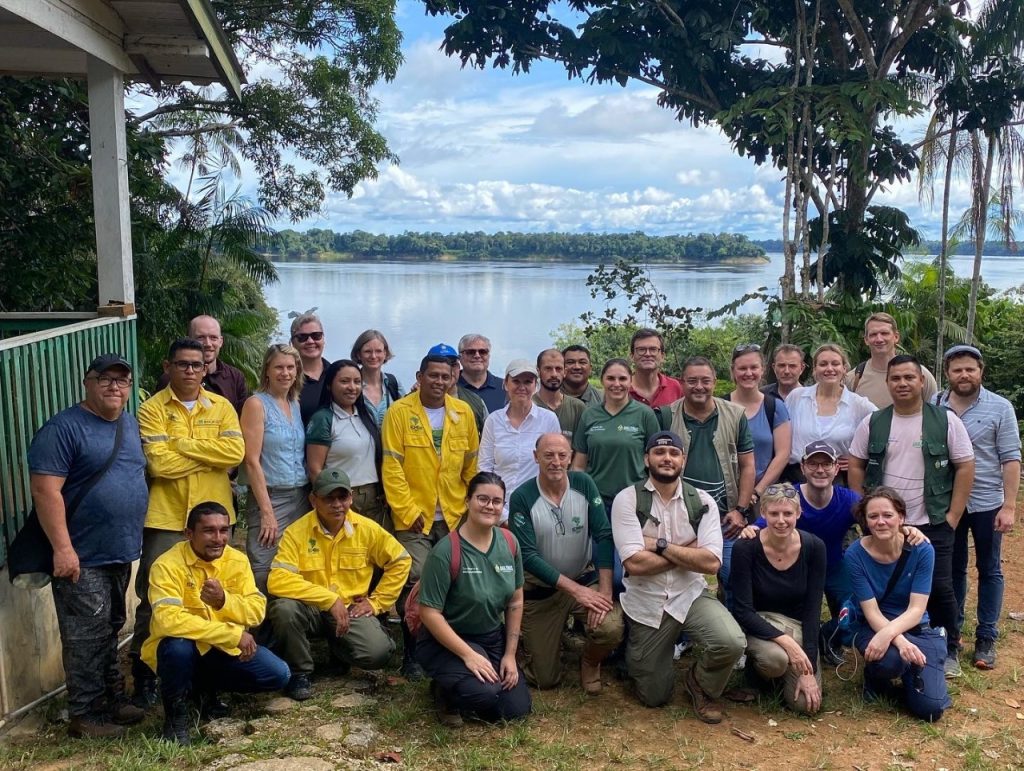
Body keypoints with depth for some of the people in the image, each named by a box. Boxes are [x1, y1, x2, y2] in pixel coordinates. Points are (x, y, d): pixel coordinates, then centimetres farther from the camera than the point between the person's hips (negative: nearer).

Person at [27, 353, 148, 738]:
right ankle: (86, 715, 11)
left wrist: (133, 539, 16)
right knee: (86, 638, 0)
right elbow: (45, 490, -20)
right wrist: (62, 548, -24)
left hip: (120, 552, 8)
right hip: (83, 557, -8)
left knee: (110, 632, 18)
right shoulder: (63, 428, -15)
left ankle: (113, 699, 29)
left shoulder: (130, 424, 10)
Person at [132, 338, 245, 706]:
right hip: (166, 517, -3)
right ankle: (143, 673, 19)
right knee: (155, 596, 4)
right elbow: (158, 463, -15)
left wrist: (185, 444, -12)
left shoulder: (221, 407, 6)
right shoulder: (152, 409, -3)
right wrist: (210, 455, -10)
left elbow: (236, 452, -10)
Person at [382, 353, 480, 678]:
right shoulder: (399, 412, -5)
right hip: (414, 517, -3)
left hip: (455, 516, 4)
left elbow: (472, 465, 12)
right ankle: (412, 655, 6)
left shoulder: (464, 412, 6)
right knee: (415, 582, -9)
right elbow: (392, 467, -8)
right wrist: (408, 511, -10)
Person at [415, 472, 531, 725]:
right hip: (446, 641, -6)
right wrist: (468, 655, -23)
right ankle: (446, 690, 4)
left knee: (517, 708, -2)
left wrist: (510, 654, 1)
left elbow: (515, 602, 5)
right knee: (486, 694, -29)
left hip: (493, 639, 6)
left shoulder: (510, 544, -4)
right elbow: (429, 613, -20)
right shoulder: (445, 551, -22)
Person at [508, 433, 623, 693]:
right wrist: (575, 589, -21)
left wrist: (604, 589, -20)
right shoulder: (522, 497, -16)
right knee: (544, 680, 3)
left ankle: (590, 662, 7)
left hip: (587, 579, 1)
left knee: (611, 629, -28)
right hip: (541, 588, -1)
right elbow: (528, 556, -17)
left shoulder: (584, 484, -9)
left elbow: (604, 536, -11)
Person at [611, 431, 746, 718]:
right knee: (655, 697, 7)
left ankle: (701, 684, 8)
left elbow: (711, 562, -15)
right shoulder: (627, 499, -12)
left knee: (733, 643, -27)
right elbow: (635, 563, -20)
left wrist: (661, 544, -19)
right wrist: (688, 551, -14)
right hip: (646, 603, -1)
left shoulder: (703, 502, -4)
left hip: (691, 596, 1)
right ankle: (637, 656, 42)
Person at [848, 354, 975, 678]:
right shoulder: (872, 423, 1)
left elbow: (965, 467, -2)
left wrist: (953, 515, -6)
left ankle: (949, 651, 21)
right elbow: (856, 466, 6)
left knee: (939, 588, 2)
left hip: (933, 525, -1)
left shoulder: (946, 420, -3)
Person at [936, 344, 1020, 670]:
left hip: (987, 504, -2)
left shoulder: (1000, 408, -7)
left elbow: (1011, 459, -7)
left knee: (989, 570, 9)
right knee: (953, 568, 14)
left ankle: (986, 639, 18)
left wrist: (1009, 506, -12)